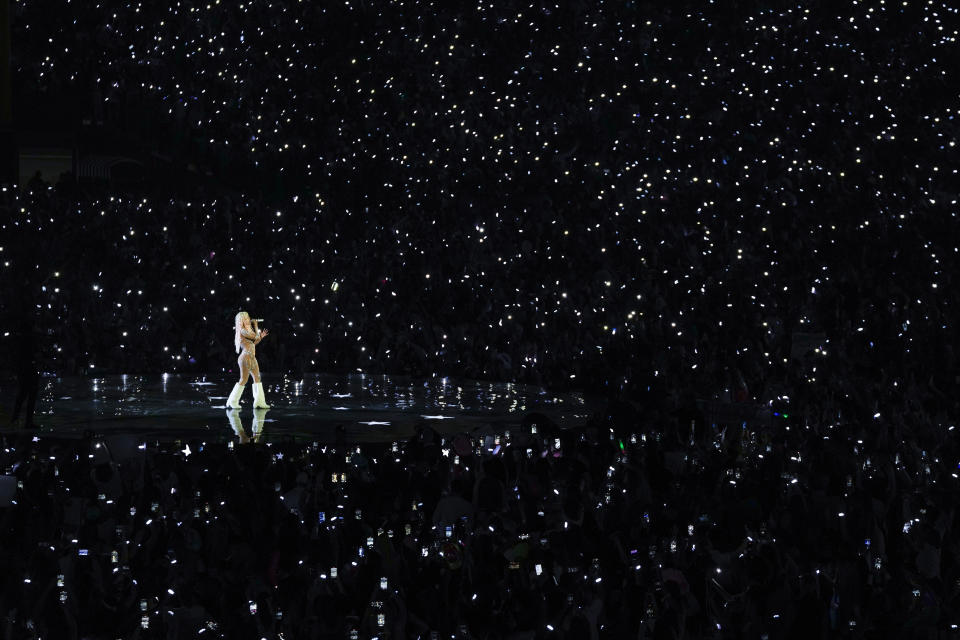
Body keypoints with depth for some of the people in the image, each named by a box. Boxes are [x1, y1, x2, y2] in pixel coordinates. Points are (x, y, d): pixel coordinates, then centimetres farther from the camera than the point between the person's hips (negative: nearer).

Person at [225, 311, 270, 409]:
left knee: (257, 378, 7)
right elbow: (255, 336, -15)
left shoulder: (247, 330, 16)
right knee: (243, 380, -5)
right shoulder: (242, 331, -13)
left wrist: (261, 337, 12)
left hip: (252, 358, 10)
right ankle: (232, 403, 2)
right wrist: (255, 325, -2)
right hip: (246, 357, -10)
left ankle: (259, 402, 8)